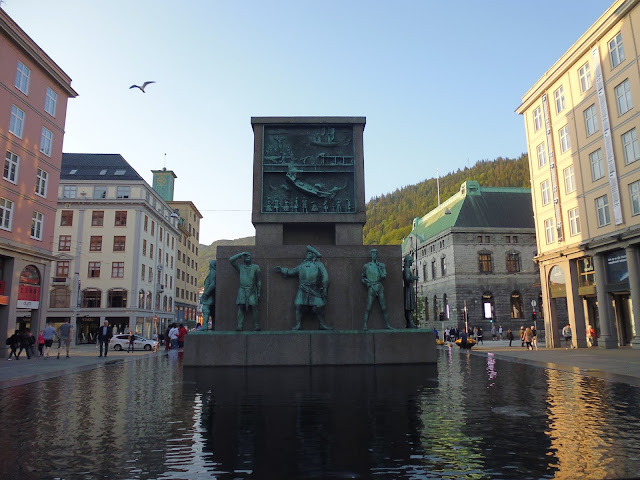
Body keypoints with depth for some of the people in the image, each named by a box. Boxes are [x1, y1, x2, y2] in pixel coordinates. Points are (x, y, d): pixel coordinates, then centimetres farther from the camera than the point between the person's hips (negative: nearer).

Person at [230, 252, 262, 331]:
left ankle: (256, 326, -7)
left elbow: (259, 281, 9)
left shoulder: (256, 267, 10)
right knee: (241, 307, -8)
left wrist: (259, 293, 4)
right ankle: (239, 326, -10)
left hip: (252, 291, -1)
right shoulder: (240, 267, 13)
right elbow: (231, 260, 3)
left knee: (254, 307, -9)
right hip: (242, 290, 1)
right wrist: (241, 254, 6)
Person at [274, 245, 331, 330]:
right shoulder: (301, 266, 21)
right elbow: (291, 272, 28)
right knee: (298, 306, -6)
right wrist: (281, 270, 20)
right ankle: (297, 325, 1)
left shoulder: (318, 264, 11)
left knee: (319, 307, -6)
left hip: (314, 291, -2)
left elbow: (325, 276, 3)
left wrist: (324, 287, -5)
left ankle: (322, 325, 9)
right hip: (303, 290, 3)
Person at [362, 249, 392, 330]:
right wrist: (367, 283, -5)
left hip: (380, 288, 2)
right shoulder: (366, 266, 7)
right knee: (368, 308, -9)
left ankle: (387, 325, 8)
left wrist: (379, 268, -8)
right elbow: (363, 278, 12)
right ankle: (365, 325, -8)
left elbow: (384, 276, 1)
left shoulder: (381, 265, 11)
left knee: (384, 308, 1)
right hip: (371, 289, -2)